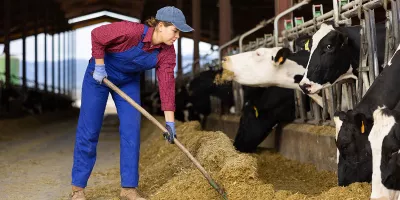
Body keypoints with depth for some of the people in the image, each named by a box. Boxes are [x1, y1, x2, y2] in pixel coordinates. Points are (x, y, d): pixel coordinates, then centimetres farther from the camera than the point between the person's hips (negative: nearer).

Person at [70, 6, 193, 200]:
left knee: (131, 130, -4)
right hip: (99, 75, -5)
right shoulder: (131, 31, -33)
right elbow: (97, 35, -22)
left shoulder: (167, 52, -16)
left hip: (129, 82, 5)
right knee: (89, 130, -3)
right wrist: (99, 66, -18)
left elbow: (167, 84, -16)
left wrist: (169, 121, -18)